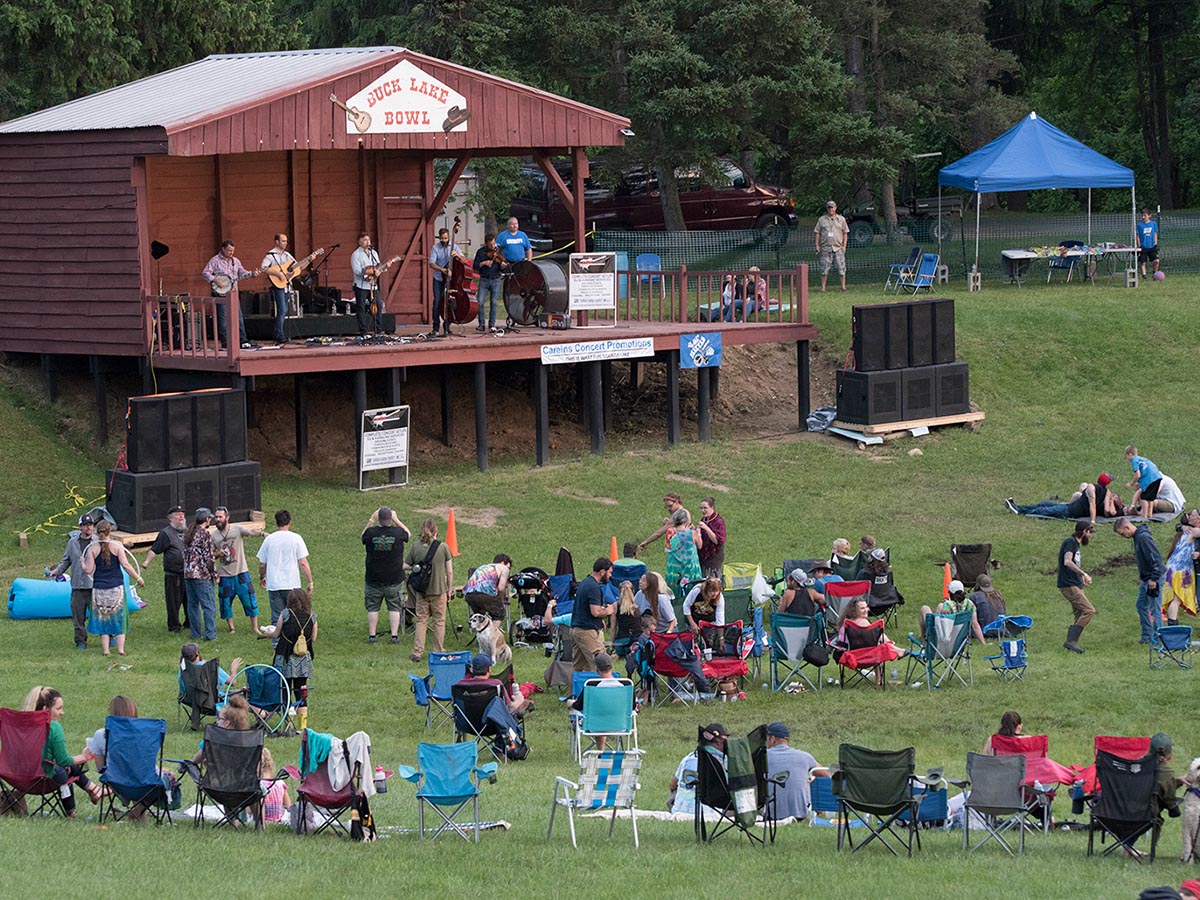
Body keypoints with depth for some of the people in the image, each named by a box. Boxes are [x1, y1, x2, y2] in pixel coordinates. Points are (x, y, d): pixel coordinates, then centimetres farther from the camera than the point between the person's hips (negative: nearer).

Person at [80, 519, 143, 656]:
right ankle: (120, 648, 3)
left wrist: (82, 563, 15)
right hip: (116, 587, -1)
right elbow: (125, 565, -11)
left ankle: (105, 649, 7)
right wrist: (138, 578, -2)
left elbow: (89, 570, -6)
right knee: (119, 616, 8)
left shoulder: (92, 548, -4)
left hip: (99, 588, 1)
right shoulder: (116, 546, -7)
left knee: (102, 618, 9)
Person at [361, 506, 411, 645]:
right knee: (394, 608, 8)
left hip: (373, 579, 0)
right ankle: (395, 635, 4)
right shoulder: (398, 533, -12)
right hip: (394, 580, 0)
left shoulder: (371, 533, -12)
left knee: (372, 608, 9)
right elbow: (408, 534, 11)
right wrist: (396, 520, 14)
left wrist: (371, 520, 14)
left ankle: (372, 635, 10)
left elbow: (363, 537, 12)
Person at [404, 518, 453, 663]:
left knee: (421, 621, 10)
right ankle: (438, 653, 13)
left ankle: (417, 653, 6)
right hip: (439, 589, -1)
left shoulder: (415, 546, -5)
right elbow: (450, 571, -4)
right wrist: (449, 589, 8)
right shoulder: (443, 547, -8)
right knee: (439, 621, 10)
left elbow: (405, 566, 0)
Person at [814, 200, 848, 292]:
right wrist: (817, 245, 1)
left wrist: (844, 246, 3)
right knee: (824, 269, -2)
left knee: (841, 267, -3)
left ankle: (843, 286, 4)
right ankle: (823, 287, 3)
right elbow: (817, 233, 10)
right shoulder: (822, 220, 9)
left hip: (838, 247, 0)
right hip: (825, 248, 0)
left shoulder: (841, 219, 10)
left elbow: (845, 233, 12)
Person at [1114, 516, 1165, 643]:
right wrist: (1141, 576, 19)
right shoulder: (1137, 537, 10)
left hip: (1153, 579, -11)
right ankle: (1147, 636, 22)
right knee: (1141, 606, 15)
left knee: (1155, 608, -5)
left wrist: (1153, 579, -23)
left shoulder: (1143, 537, -21)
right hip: (1145, 579, 11)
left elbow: (1155, 558, -24)